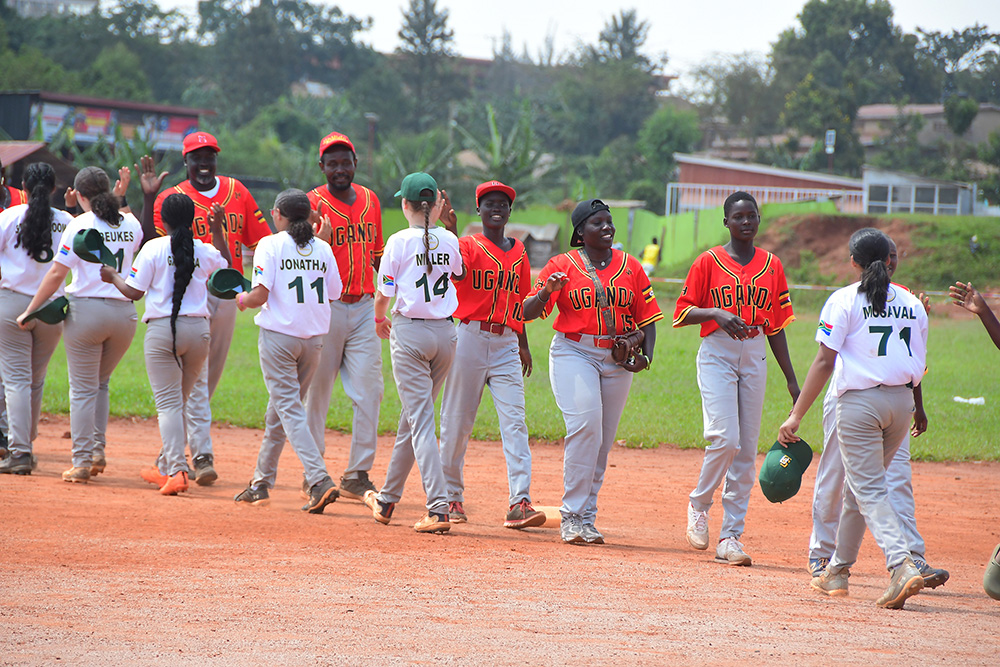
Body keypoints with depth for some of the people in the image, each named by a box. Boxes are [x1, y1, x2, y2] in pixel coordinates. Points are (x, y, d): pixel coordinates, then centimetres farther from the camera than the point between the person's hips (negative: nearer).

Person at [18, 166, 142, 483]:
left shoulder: (80, 225, -7)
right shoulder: (131, 224, 6)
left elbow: (56, 274, -9)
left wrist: (30, 311, -3)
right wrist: (117, 199, 24)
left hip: (86, 311, -4)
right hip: (125, 313, 4)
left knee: (83, 388, 3)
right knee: (100, 383, 22)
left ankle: (82, 462, 0)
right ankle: (98, 451, 15)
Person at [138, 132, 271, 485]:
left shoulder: (237, 192, 9)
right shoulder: (171, 198, -2)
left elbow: (261, 241, 10)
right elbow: (148, 241, -14)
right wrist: (148, 197, -20)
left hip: (227, 294, 4)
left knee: (210, 376, 10)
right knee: (195, 377, -10)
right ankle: (202, 455, -14)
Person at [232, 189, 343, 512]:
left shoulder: (271, 245, -7)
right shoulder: (323, 249, 7)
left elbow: (261, 294, -14)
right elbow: (334, 294, 7)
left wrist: (243, 300, 7)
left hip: (279, 335, -5)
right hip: (314, 338, 5)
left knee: (289, 409, -6)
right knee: (280, 408, 17)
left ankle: (320, 480, -22)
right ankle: (261, 482, 25)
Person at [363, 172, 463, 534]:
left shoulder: (399, 241, -9)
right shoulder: (449, 240, 4)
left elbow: (384, 294, -6)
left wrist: (380, 319, 16)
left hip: (409, 332, -5)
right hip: (446, 332, 5)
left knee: (421, 421, -7)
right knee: (412, 417, 17)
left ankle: (438, 508, -19)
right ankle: (387, 500, 29)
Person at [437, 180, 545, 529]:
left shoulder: (518, 251, 15)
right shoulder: (468, 245, 0)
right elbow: (456, 271, -23)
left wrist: (524, 344, 21)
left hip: (506, 343, 3)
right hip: (470, 337, -3)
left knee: (514, 421, -8)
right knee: (457, 419, 3)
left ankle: (519, 502, -16)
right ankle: (451, 496, 17)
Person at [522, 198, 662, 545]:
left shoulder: (630, 267, 9)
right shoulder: (563, 265, 1)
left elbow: (647, 317, 10)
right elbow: (528, 312, -4)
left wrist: (646, 354, -6)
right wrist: (547, 291, -25)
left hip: (618, 358, 4)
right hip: (574, 352, -4)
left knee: (602, 439, 4)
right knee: (585, 423, -22)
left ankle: (586, 518, 12)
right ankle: (572, 515, -17)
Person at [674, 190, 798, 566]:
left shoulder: (771, 265, 10)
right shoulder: (709, 262, 0)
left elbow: (776, 326, 12)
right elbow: (682, 313, 0)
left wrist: (791, 380, 9)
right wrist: (716, 313, -19)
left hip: (755, 356, 4)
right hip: (717, 353, -4)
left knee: (746, 449, 1)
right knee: (725, 438, -18)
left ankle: (730, 537, 4)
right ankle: (699, 504, 8)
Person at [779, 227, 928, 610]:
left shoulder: (844, 300, -5)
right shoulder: (913, 304, 10)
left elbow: (824, 362, -10)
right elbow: (918, 367, 10)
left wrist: (797, 414, -8)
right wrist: (917, 411, 23)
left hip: (859, 402, -5)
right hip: (901, 402, 5)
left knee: (869, 489, -6)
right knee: (858, 486, 18)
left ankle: (902, 566, -25)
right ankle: (838, 571, 27)